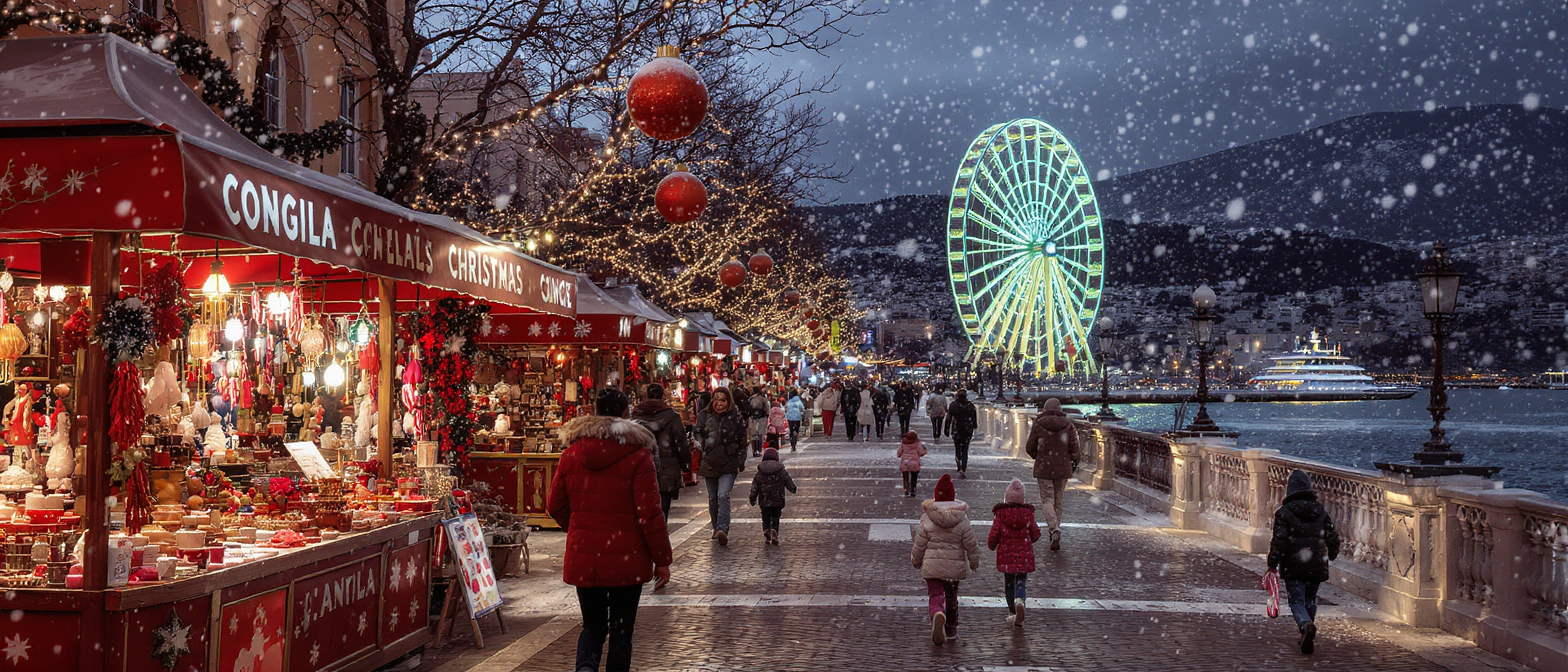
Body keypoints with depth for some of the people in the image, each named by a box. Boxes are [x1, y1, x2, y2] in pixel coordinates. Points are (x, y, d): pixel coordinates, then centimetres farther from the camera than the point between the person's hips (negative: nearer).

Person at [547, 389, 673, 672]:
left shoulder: (571, 454, 3)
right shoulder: (637, 455, -9)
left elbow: (555, 506, 10)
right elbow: (649, 513, -11)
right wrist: (662, 559, -3)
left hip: (583, 557, 3)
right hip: (626, 558, -3)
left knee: (593, 626, 15)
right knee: (621, 631, 8)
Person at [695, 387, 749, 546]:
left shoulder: (735, 417, 0)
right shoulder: (704, 416, 3)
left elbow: (742, 441, 6)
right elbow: (697, 437, 9)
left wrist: (741, 462, 2)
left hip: (729, 464, -3)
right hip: (709, 463, 3)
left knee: (723, 496, -18)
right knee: (713, 498, 12)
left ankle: (722, 529, -29)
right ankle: (717, 528, 26)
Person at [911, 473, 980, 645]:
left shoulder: (927, 518, -9)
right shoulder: (962, 519, -6)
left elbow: (920, 544, -3)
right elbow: (970, 544, -1)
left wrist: (916, 560, 15)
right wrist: (975, 562, 15)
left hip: (932, 564, -2)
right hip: (955, 564, 2)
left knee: (936, 594, 0)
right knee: (951, 595, 20)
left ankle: (937, 614, -32)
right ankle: (951, 629, 30)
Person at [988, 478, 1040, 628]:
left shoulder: (1000, 514, -10)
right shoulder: (1028, 513, -4)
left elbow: (994, 536, -8)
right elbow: (1035, 535, 3)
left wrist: (991, 545, 14)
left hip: (1006, 555, -1)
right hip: (1024, 556, 1)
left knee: (1009, 583, 13)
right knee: (1021, 582, 7)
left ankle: (1012, 612, 17)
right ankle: (1020, 601, -22)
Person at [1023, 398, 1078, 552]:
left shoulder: (1038, 424, -5)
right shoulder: (1068, 425, -2)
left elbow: (1030, 447, -1)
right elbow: (1074, 447, -1)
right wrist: (1074, 461, 17)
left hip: (1043, 467, -2)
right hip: (1063, 467, 2)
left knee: (1047, 500, -1)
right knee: (1058, 500, 12)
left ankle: (1054, 528, -25)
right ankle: (1055, 534, 15)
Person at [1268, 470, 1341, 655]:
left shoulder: (1284, 512, -8)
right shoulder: (1321, 511, 5)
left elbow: (1278, 540, -12)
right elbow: (1332, 537, 11)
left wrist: (1272, 565, -5)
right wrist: (1331, 555, 29)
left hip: (1293, 566, -4)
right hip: (1316, 565, 4)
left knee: (1297, 601, 1)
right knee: (1310, 601, 18)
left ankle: (1306, 625, -28)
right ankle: (1309, 637, 22)